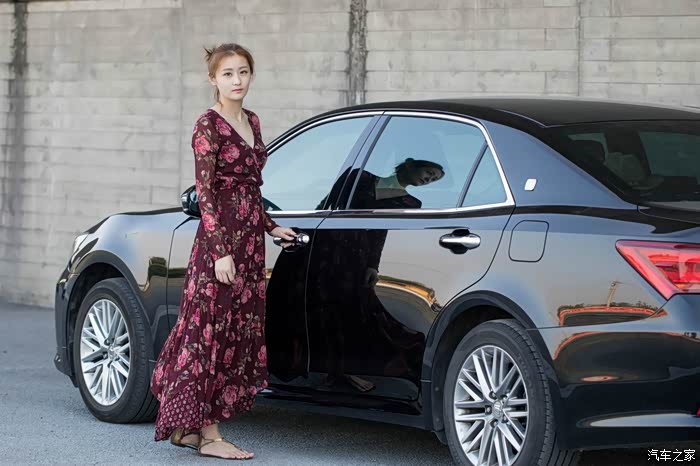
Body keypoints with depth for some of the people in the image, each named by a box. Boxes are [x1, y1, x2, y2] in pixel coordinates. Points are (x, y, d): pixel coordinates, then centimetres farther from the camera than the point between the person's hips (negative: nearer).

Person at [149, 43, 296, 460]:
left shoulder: (252, 122, 15)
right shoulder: (209, 126, -10)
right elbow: (205, 193, -15)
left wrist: (271, 227, 20)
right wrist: (221, 251, -20)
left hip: (250, 241, 9)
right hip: (220, 239, -9)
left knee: (238, 334, 9)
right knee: (211, 331, -4)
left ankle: (188, 426, 17)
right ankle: (209, 435, -1)